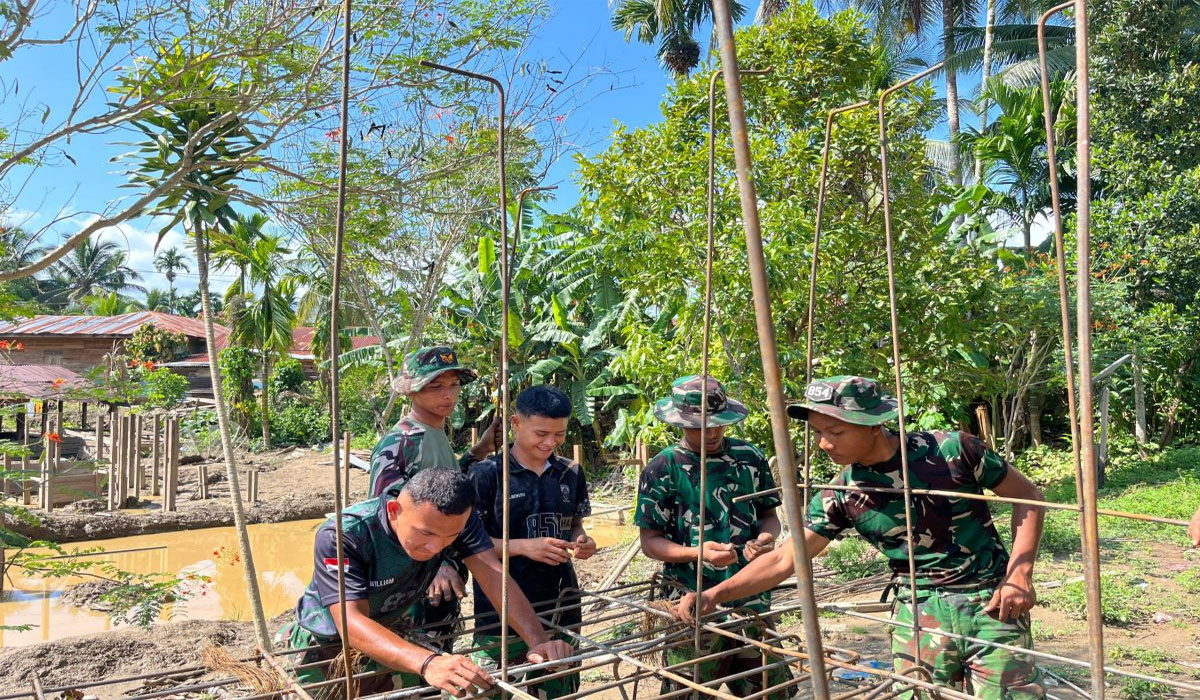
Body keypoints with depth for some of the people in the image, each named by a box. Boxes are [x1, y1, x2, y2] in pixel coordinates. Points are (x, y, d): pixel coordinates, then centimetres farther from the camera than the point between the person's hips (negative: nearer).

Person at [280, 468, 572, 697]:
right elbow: (351, 622, -43)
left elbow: (494, 577, -28)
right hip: (326, 646, -3)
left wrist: (539, 641, -42)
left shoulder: (455, 520, -23)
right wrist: (427, 663, -57)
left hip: (392, 637, 3)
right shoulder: (341, 536, -35)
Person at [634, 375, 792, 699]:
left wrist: (766, 537, -12)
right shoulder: (663, 469, -8)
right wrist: (699, 552, -23)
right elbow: (650, 540, -6)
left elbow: (769, 514, 11)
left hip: (752, 597, 3)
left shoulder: (750, 458, 1)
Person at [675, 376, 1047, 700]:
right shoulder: (841, 495, -7)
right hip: (919, 616, 2)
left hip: (992, 605, -1)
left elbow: (1028, 497, 1)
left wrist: (1021, 573, -10)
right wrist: (713, 594, -14)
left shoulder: (953, 450, -13)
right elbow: (784, 559, -3)